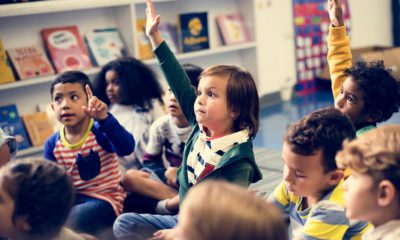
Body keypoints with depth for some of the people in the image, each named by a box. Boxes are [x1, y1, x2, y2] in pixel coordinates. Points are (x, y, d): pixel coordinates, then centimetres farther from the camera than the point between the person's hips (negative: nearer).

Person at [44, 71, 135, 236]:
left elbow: (127, 148, -34)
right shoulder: (52, 144, 1)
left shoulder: (100, 131, -13)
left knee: (74, 221, -32)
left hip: (104, 198, -4)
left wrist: (104, 118, -49)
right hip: (70, 200, 5)